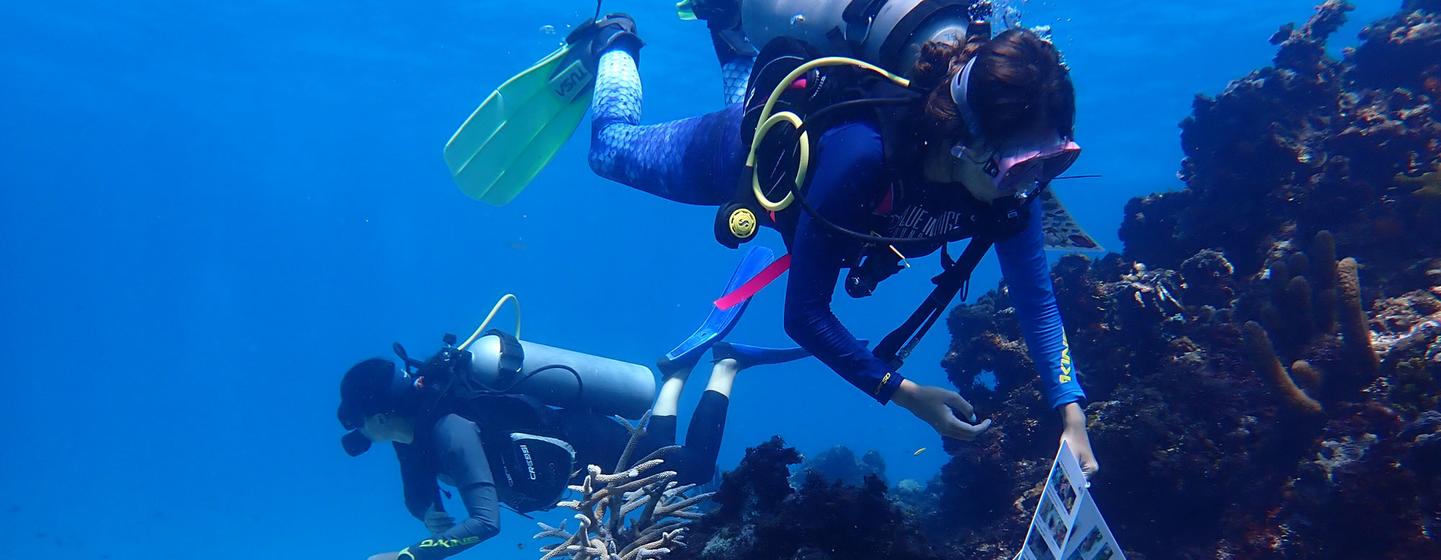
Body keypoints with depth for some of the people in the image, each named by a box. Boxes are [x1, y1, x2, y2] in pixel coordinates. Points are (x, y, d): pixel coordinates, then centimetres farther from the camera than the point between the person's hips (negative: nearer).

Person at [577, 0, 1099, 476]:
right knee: (611, 144, 24)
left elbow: (1036, 299, -24)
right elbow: (803, 314, -41)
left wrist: (1071, 414, -35)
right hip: (747, 148, -4)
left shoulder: (1007, 165, -34)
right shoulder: (860, 156, -50)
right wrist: (906, 394, -45)